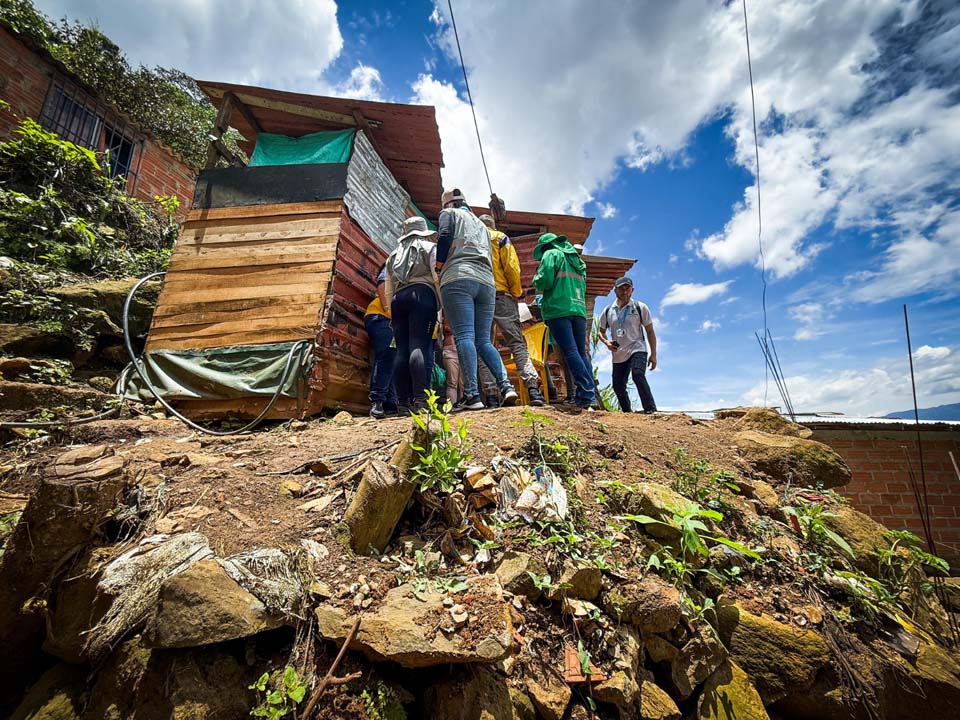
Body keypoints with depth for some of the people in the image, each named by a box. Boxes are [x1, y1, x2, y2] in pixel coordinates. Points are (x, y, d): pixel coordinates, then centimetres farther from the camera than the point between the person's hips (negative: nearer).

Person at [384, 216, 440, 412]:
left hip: (398, 299, 5)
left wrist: (393, 313, 23)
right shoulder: (430, 248, 15)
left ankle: (403, 401, -5)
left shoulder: (393, 255, 29)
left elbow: (388, 291, 22)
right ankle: (420, 399, -25)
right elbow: (437, 277, -1)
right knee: (420, 345, -15)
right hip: (422, 294, -4)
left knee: (402, 349, -1)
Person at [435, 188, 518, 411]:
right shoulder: (481, 224, 35)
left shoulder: (449, 213, 19)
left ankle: (471, 395, -26)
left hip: (459, 278, -5)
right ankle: (506, 386, -14)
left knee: (464, 337, -15)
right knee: (483, 340, 4)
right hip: (487, 283, 6)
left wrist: (439, 267, 10)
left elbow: (444, 238, 0)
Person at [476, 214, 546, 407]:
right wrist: (517, 292, 6)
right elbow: (511, 266, -1)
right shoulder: (501, 238, 12)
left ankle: (491, 394, -8)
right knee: (517, 343, -5)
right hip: (501, 295, -2)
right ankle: (533, 388, -18)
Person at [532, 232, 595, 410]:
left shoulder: (551, 254, 5)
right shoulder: (577, 259, 28)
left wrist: (536, 280, 12)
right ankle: (592, 392, 1)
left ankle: (586, 394, -20)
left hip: (558, 310, -7)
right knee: (581, 352, 7)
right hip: (579, 309, 7)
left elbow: (544, 281, -9)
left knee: (570, 351, -12)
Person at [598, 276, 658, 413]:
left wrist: (653, 354, -3)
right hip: (618, 355, 4)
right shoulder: (608, 311, 6)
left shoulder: (640, 307, -1)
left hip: (637, 350, -4)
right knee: (618, 387, 5)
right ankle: (627, 413, 25)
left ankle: (651, 410, -25)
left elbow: (650, 331, 2)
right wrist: (607, 342, -7)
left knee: (638, 375, -30)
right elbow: (601, 332, 16)